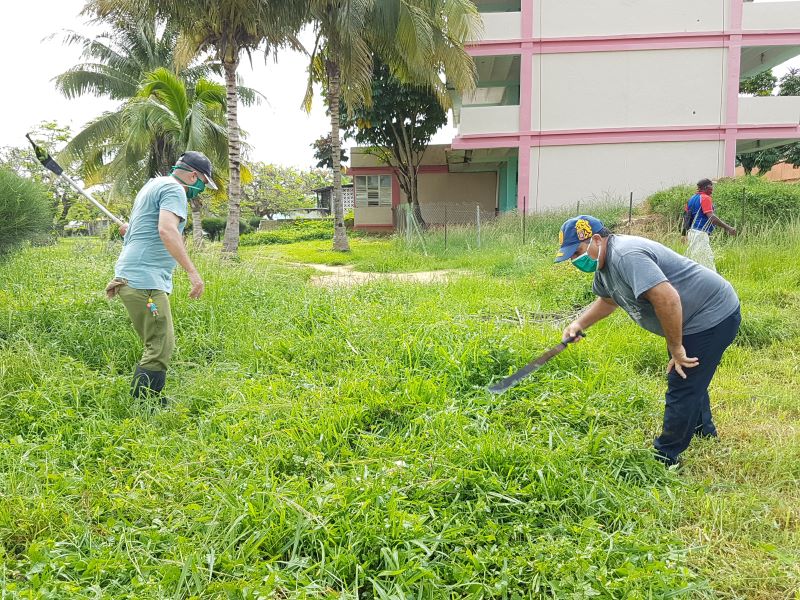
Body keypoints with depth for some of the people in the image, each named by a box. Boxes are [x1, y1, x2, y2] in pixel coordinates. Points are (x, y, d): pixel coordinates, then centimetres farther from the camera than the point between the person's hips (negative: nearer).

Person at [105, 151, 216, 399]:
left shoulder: (153, 184, 24)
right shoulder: (174, 189, -8)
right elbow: (167, 230, -26)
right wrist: (192, 271, -29)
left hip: (130, 276, 11)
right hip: (145, 281, -11)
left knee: (157, 346, 14)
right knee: (160, 348, -12)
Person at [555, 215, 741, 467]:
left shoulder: (626, 256, -32)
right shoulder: (604, 262, 3)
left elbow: (668, 299, -40)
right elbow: (608, 299, 21)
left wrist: (676, 348, -28)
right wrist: (580, 323, 4)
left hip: (713, 316, -11)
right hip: (694, 319, 11)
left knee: (682, 387, -5)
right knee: (691, 378, 28)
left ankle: (665, 458, 9)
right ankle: (703, 430, 51)